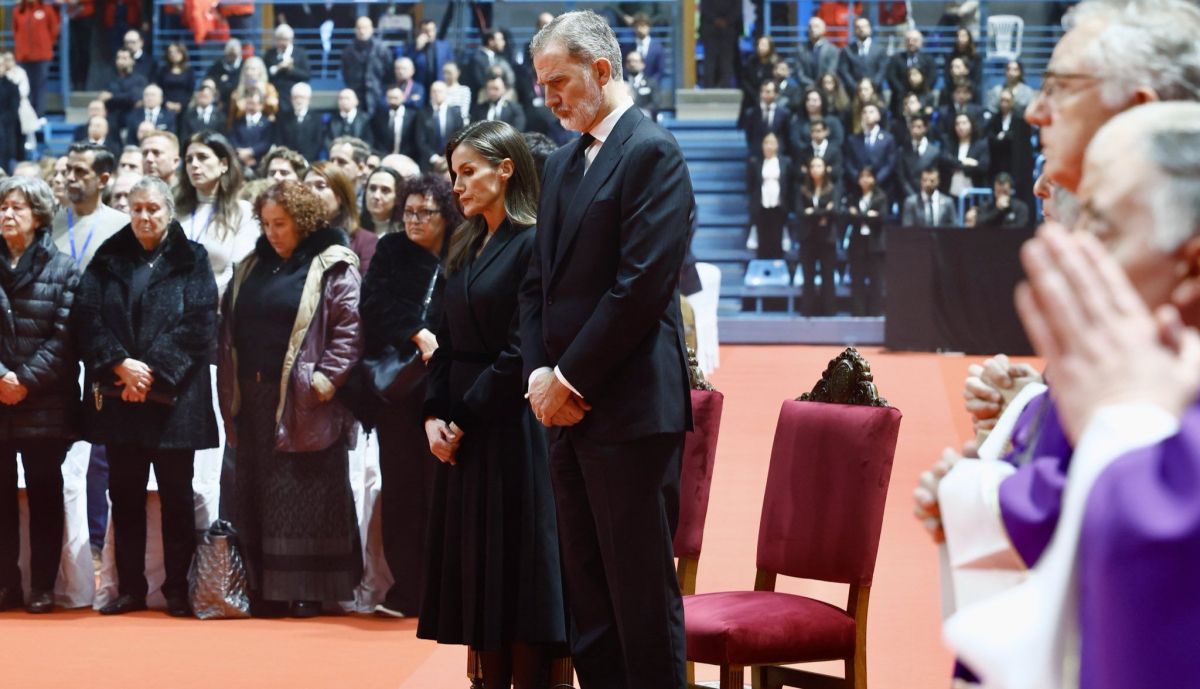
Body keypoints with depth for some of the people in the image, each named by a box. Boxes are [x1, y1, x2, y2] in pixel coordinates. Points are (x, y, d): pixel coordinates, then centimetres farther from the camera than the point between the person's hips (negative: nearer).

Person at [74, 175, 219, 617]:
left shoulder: (192, 262, 3)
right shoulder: (108, 260, 11)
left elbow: (199, 324, -7)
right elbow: (86, 317, 0)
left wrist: (153, 373, -15)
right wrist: (121, 365, -15)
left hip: (173, 397, -3)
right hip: (117, 395, 3)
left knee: (176, 495, 2)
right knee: (124, 494, 6)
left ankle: (178, 589, 9)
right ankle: (129, 588, 13)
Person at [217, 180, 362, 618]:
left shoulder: (332, 267, -3)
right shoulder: (252, 267, 16)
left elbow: (350, 330, -11)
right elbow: (230, 330, 18)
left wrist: (322, 381, -17)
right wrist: (230, 392, 9)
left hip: (303, 402, -6)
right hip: (255, 398, 6)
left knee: (306, 494, -3)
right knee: (259, 495, 7)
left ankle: (309, 590, 2)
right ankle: (267, 590, 13)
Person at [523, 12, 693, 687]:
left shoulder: (653, 152, -9)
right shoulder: (563, 163, 17)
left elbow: (641, 285, -16)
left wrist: (571, 380, -13)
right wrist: (541, 373, 2)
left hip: (630, 409, -8)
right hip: (572, 410, 8)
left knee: (643, 592, -4)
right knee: (589, 591, 11)